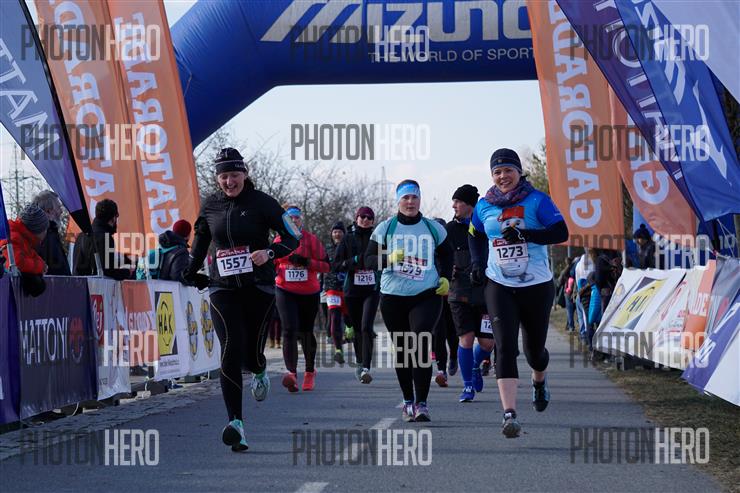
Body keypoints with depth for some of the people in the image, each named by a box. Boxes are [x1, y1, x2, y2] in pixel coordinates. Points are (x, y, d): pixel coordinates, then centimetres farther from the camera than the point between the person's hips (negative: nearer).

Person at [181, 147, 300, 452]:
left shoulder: (261, 203, -4)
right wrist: (190, 272, 21)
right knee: (231, 352, -14)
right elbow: (201, 237, 25)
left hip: (258, 288, -1)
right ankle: (236, 423, -18)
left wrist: (269, 252, -21)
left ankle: (259, 372, 44)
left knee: (251, 354, 3)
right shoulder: (210, 206, 5)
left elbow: (293, 238, -3)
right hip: (223, 289, 2)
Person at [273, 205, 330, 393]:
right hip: (285, 291, 0)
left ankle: (310, 371, 32)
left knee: (306, 332, 12)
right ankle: (291, 372, -26)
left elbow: (326, 266, -4)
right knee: (289, 330, -17)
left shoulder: (311, 239, -2)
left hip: (309, 293, 0)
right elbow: (274, 264, 18)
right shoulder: (279, 240, 5)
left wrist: (306, 262, -19)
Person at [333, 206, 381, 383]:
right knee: (357, 329, 10)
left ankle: (366, 368, -20)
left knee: (366, 327, -16)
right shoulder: (348, 238, 6)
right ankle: (360, 363, 29)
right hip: (352, 290, 2)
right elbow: (336, 264, 2)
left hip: (372, 289, -2)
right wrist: (355, 261, -13)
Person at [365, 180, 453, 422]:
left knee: (420, 347, -14)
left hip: (426, 296, -1)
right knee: (402, 350, 7)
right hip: (393, 297, 1)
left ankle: (421, 404, -13)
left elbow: (446, 255, 21)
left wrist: (445, 278, 6)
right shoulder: (385, 228, 4)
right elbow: (369, 258, 1)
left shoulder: (433, 228, 7)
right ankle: (408, 401, 19)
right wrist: (389, 259, -17)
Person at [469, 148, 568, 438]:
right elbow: (476, 236, 24)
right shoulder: (484, 206, 6)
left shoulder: (537, 200, -6)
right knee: (505, 347, -14)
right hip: (499, 286, 1)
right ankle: (509, 414, -23)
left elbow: (561, 233, -15)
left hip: (537, 286, -1)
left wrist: (524, 234, -26)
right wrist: (477, 263, 8)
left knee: (534, 347, 11)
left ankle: (539, 381, 48)